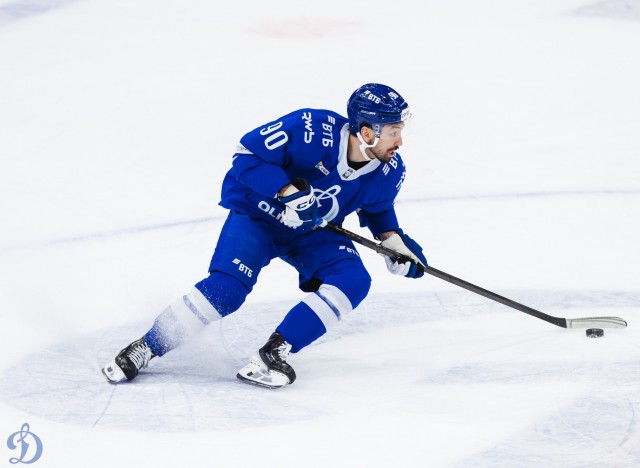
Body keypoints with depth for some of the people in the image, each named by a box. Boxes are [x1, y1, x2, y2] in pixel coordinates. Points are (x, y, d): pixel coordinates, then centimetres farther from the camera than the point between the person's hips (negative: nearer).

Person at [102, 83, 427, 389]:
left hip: (313, 232, 5)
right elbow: (248, 154, -26)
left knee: (352, 282, -20)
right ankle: (144, 349, -8)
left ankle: (273, 353, -17)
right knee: (226, 288, -24)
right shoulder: (312, 130, -32)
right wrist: (288, 192, -36)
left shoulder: (388, 171, -13)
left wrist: (392, 240, -7)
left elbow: (376, 208, 10)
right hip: (257, 212, -5)